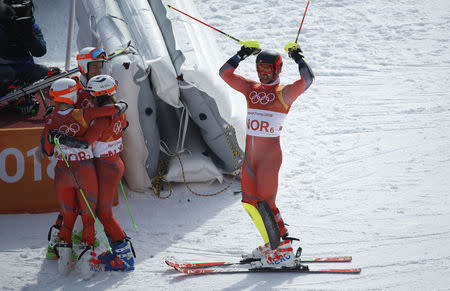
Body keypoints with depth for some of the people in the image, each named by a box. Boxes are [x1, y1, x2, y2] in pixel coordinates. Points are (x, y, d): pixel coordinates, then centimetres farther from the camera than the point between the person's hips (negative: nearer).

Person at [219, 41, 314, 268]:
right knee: (249, 202, 7)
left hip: (270, 154, -7)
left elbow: (307, 80, -18)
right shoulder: (251, 89, 12)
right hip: (250, 154, 7)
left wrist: (297, 57, -9)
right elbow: (225, 73, 11)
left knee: (265, 204, -10)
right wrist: (242, 54, 7)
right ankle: (272, 244, 18)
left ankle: (284, 251, -3)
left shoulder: (284, 93, -3)